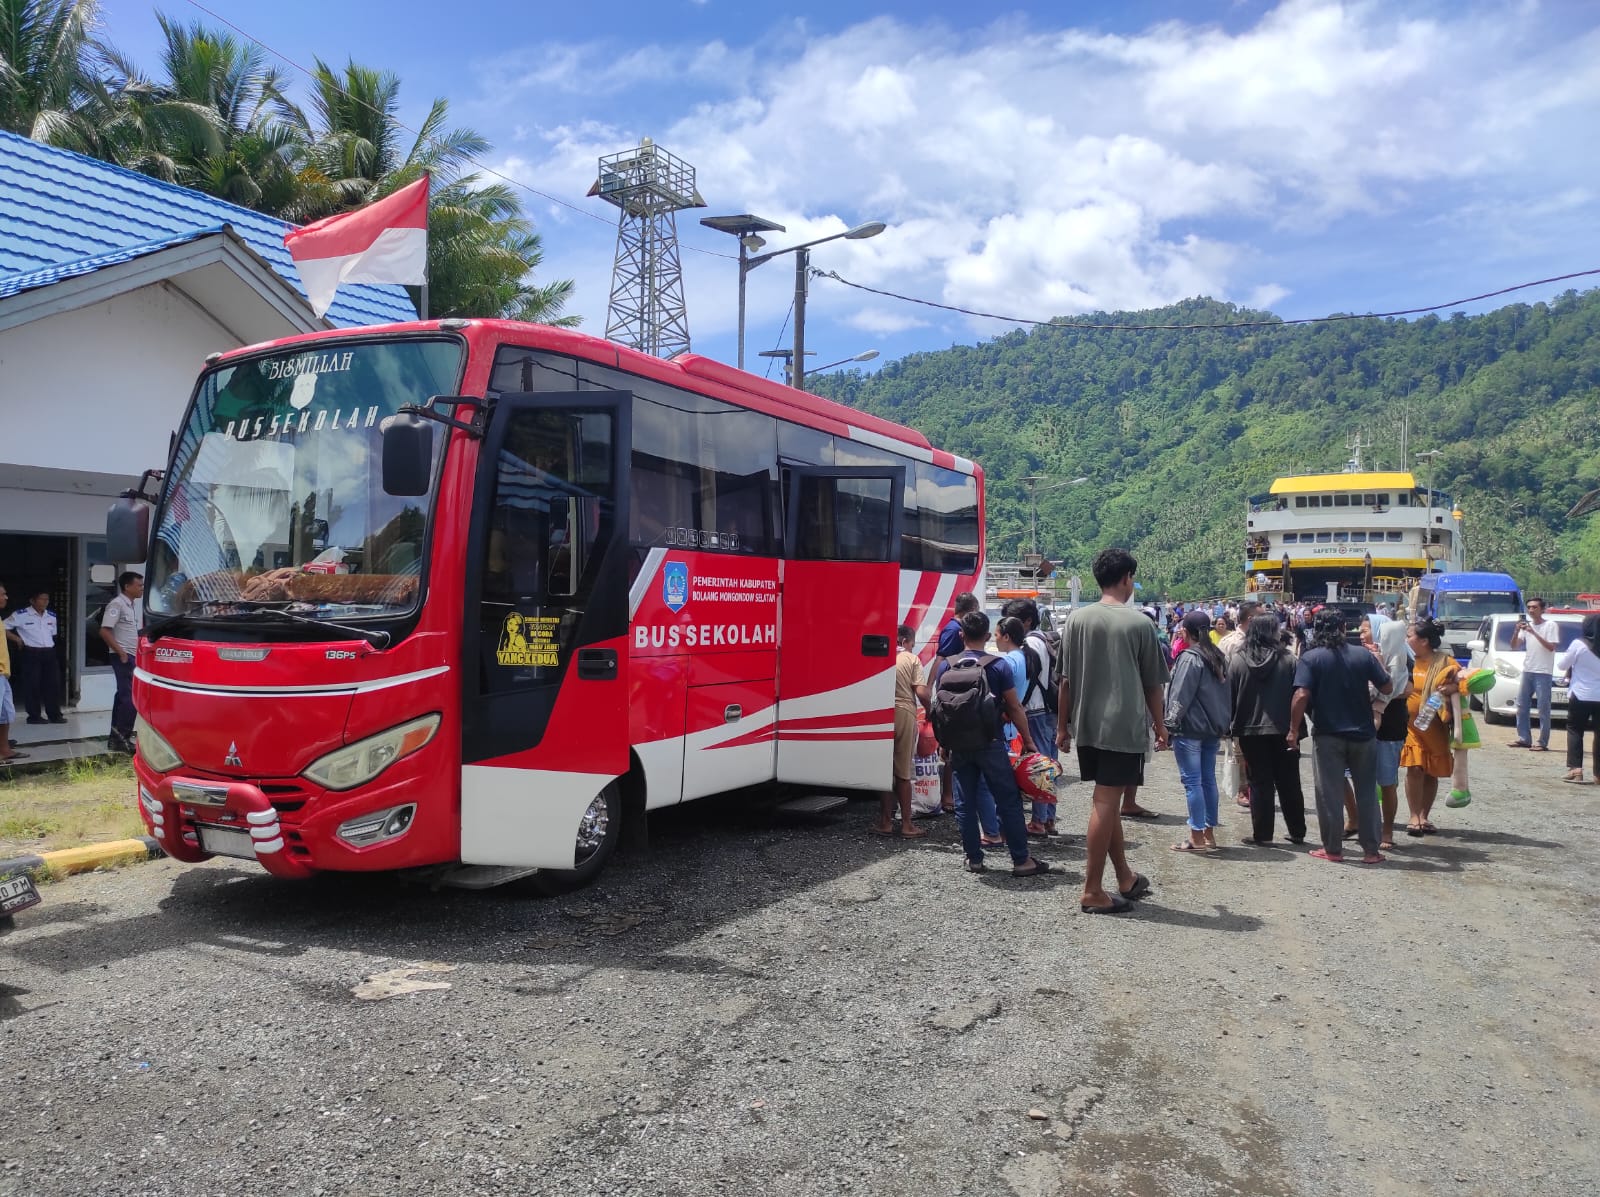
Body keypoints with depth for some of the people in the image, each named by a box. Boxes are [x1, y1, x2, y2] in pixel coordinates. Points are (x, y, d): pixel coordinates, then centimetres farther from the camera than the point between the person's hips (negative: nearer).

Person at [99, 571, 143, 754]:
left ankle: (116, 738, 16)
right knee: (130, 696, -12)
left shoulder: (132, 605, 15)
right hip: (123, 657, -9)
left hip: (131, 656, 9)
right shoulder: (117, 604, -13)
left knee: (123, 695, 11)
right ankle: (122, 738, -10)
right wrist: (121, 652, -19)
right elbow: (105, 631, -20)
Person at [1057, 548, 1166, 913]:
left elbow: (1066, 680, 3)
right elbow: (1152, 684, -1)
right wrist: (1160, 726, 12)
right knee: (1105, 804, -2)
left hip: (1087, 726, 4)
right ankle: (1092, 892, 2)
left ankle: (1125, 878, 28)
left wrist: (1062, 725, 11)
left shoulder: (1077, 620, 1)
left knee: (1106, 801, 16)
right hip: (1125, 726, -4)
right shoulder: (1140, 624, -7)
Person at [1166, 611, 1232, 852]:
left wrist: (1170, 723, -13)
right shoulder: (1218, 657, 12)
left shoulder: (1190, 658, -15)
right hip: (1213, 728, 9)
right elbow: (1225, 693, 17)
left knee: (1192, 781, -5)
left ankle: (1197, 837, -3)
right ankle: (1209, 834, 18)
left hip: (1190, 728, -9)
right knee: (1208, 779, 13)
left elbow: (1180, 696, -17)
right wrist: (1223, 724, 20)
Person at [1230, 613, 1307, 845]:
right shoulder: (1288, 659, -5)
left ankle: (1262, 833, 6)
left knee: (1260, 783, 6)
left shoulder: (1236, 660, -4)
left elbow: (1230, 697, -1)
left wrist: (1233, 730, 6)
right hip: (1283, 730, 0)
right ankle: (1297, 832, 19)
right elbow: (1297, 695, -4)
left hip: (1251, 730, 0)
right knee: (1289, 783, 11)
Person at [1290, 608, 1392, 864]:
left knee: (1330, 793, 6)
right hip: (1361, 733, 3)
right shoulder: (1363, 655, -2)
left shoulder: (1311, 658, -9)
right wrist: (1378, 663, 20)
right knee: (1367, 791, 12)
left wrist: (1294, 730, -10)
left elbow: (1301, 696, -19)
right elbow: (1387, 687, 2)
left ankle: (1333, 849, 12)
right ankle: (1371, 850, 16)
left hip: (1328, 735, -3)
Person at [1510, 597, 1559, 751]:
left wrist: (1534, 633, -18)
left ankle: (1543, 743, -5)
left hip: (1543, 672, -6)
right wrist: (1517, 630, -8)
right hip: (1527, 670, 6)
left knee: (1543, 709, -6)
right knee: (1522, 706, 8)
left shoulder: (1550, 625, -3)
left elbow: (1551, 647, -14)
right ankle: (1524, 738, 14)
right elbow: (1514, 645, 8)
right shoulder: (1526, 625, 13)